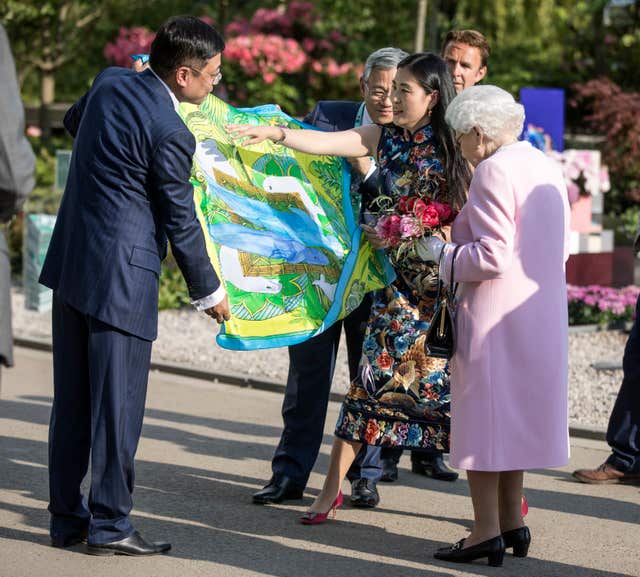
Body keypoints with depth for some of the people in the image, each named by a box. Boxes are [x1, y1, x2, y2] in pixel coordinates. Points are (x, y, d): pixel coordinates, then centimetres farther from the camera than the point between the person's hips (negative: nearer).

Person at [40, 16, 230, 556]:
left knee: (72, 400, 13)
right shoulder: (171, 134, -16)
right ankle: (109, 525, 6)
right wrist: (209, 291, 5)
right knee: (117, 403, 0)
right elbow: (181, 222, -8)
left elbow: (73, 120, 28)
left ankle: (66, 517, 21)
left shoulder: (110, 81, 6)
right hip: (120, 275, -8)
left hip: (69, 263, 8)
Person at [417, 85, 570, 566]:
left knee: (483, 417, -1)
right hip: (540, 310, 9)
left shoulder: (494, 171, -15)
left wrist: (443, 253, -6)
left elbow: (493, 256, -22)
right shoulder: (546, 167, 12)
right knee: (515, 417, 17)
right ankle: (512, 522, 22)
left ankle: (487, 532, 0)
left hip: (494, 314, -9)